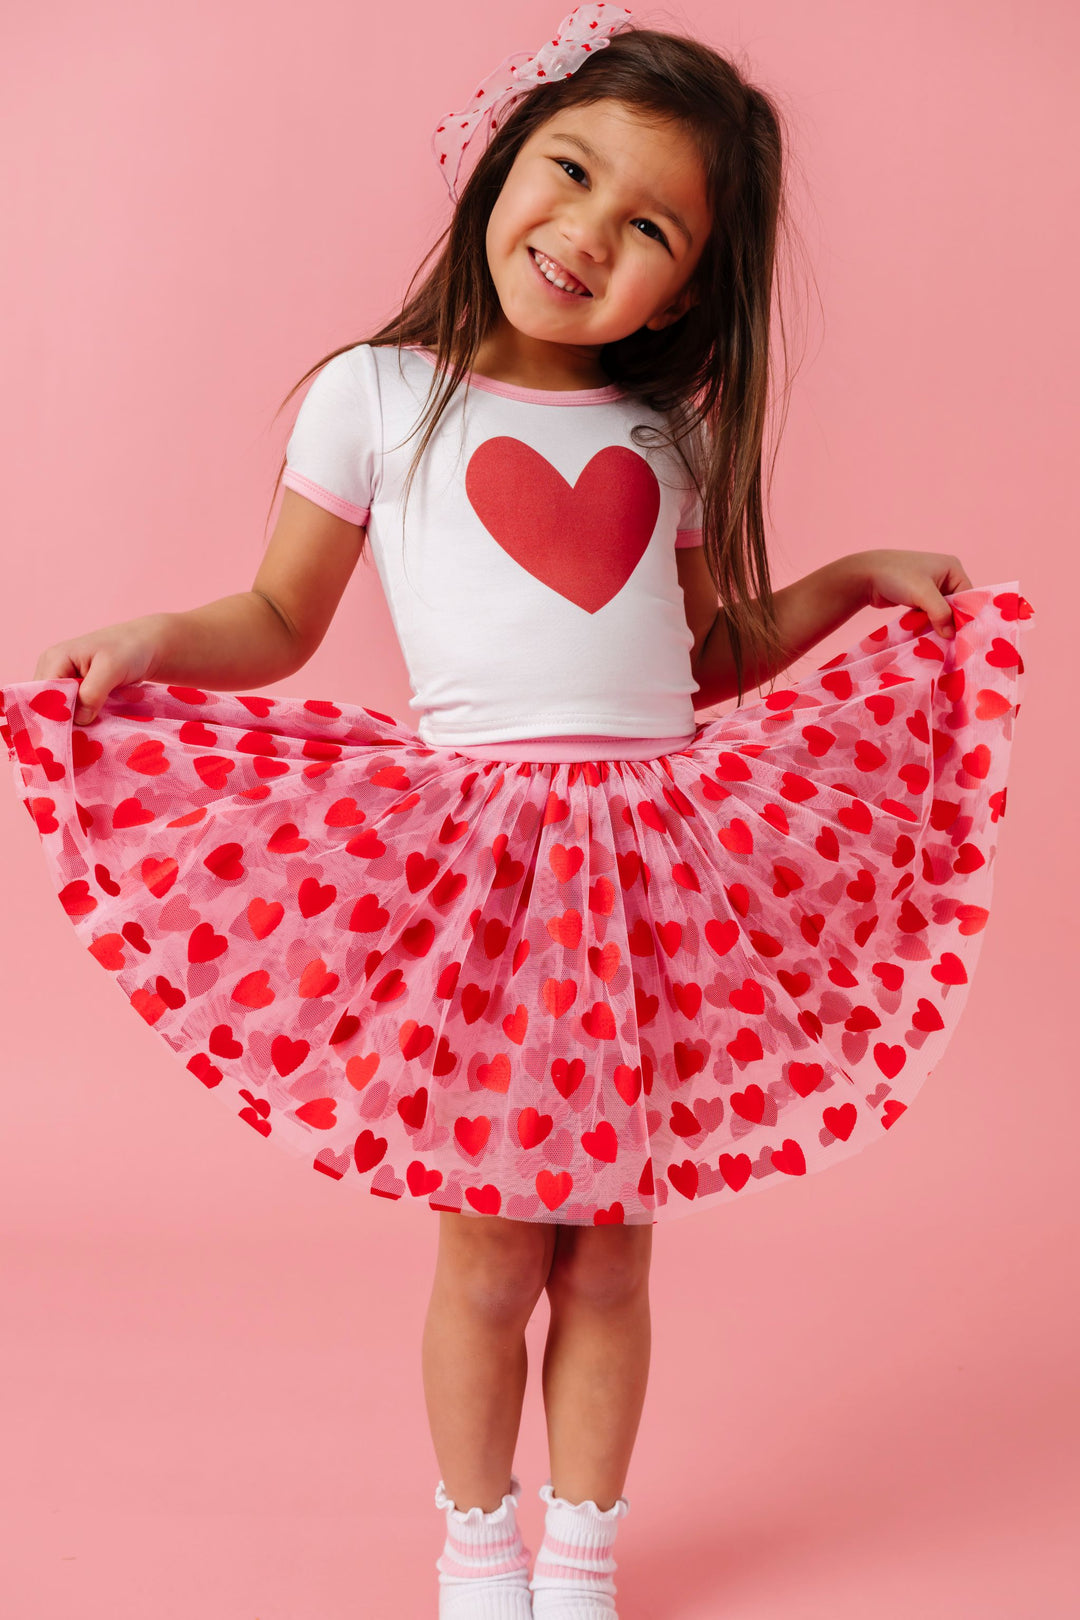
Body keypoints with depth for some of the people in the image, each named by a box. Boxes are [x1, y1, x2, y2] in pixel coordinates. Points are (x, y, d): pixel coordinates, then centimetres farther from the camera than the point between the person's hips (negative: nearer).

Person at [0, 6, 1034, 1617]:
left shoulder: (672, 437, 13)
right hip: (473, 859, -3)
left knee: (608, 1250, 11)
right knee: (492, 1254, 5)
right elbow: (280, 622, 5)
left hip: (657, 856, 3)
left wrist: (856, 579, 14)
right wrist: (150, 642, -12)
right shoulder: (380, 396, 2)